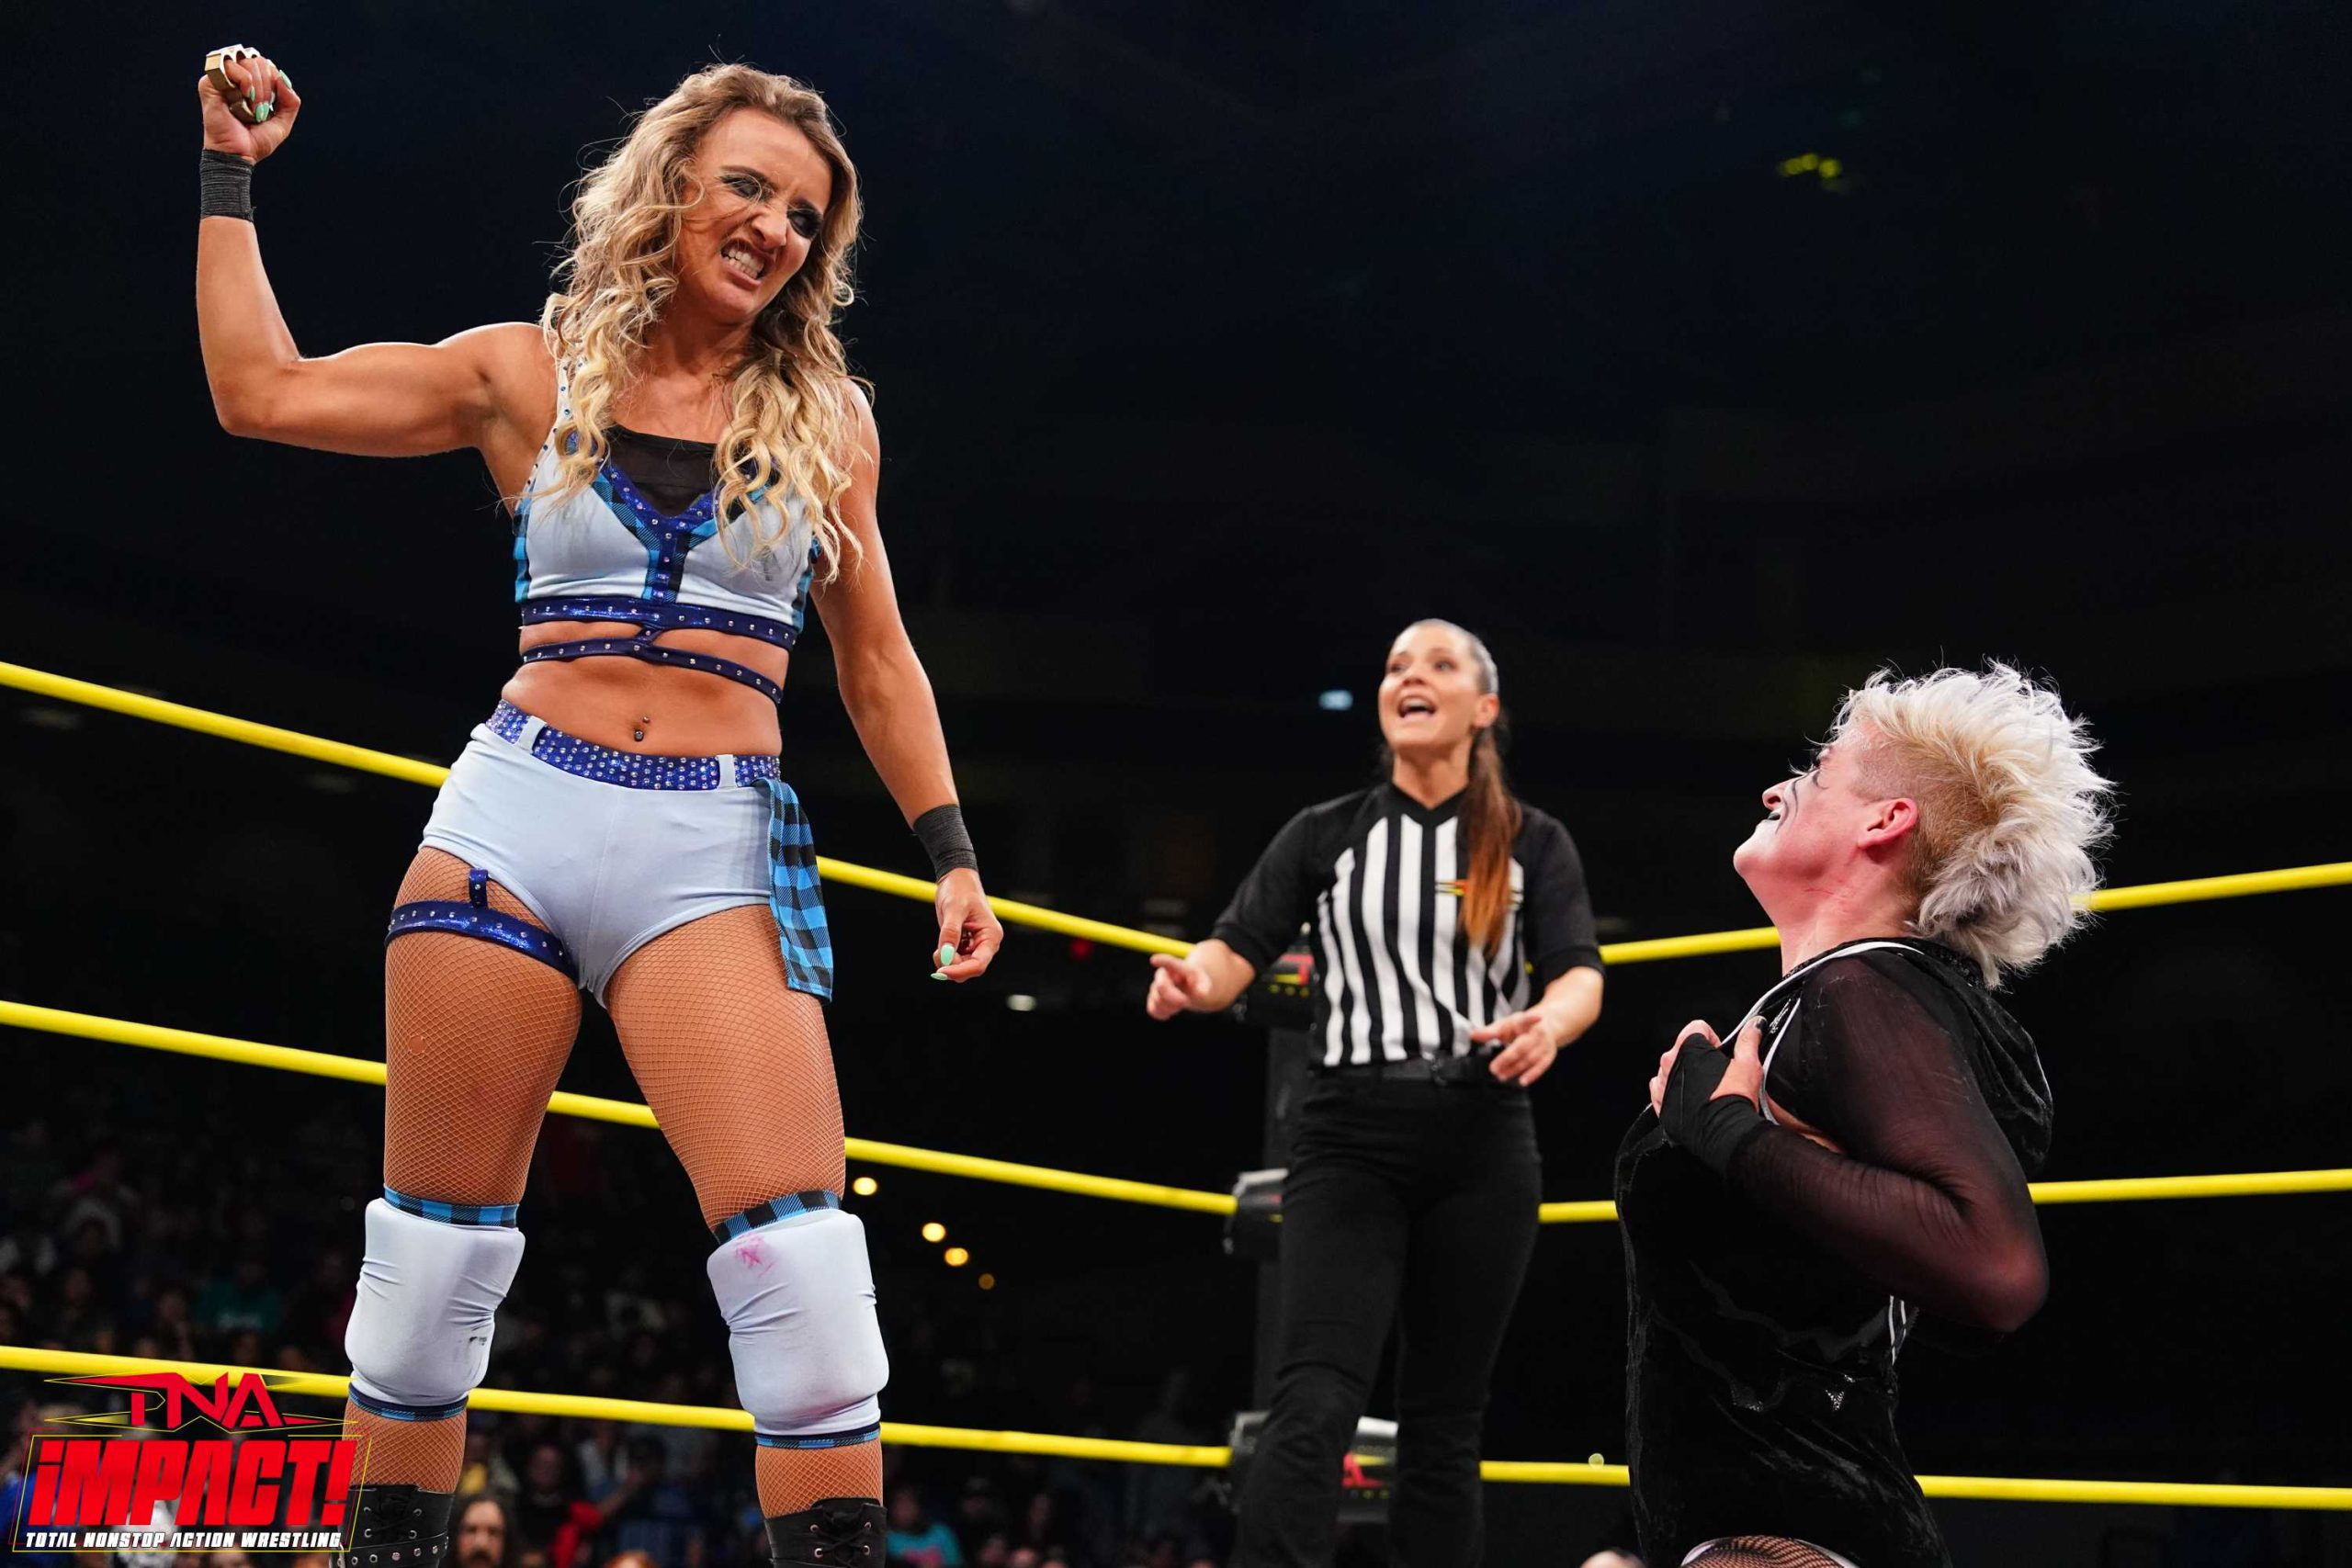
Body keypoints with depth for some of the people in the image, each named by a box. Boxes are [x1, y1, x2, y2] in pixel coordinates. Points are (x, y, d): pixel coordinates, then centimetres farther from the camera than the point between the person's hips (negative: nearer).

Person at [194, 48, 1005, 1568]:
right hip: (511, 814, 1)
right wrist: (231, 171, 12)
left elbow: (877, 661, 14)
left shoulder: (826, 416, 10)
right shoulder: (532, 371, 9)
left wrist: (949, 848, 6)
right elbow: (261, 388, 9)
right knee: (436, 1256, 5)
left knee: (802, 1262, -15)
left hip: (719, 853, 0)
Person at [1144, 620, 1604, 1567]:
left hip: (1481, 1144, 1)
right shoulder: (1324, 837, 8)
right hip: (1350, 1141, -1)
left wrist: (1550, 1022, -28)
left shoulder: (1533, 844, 8)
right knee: (1315, 1404, -17)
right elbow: (1239, 949, 0)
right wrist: (1196, 981, -25)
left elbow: (1580, 975, -4)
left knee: (1443, 1421, 7)